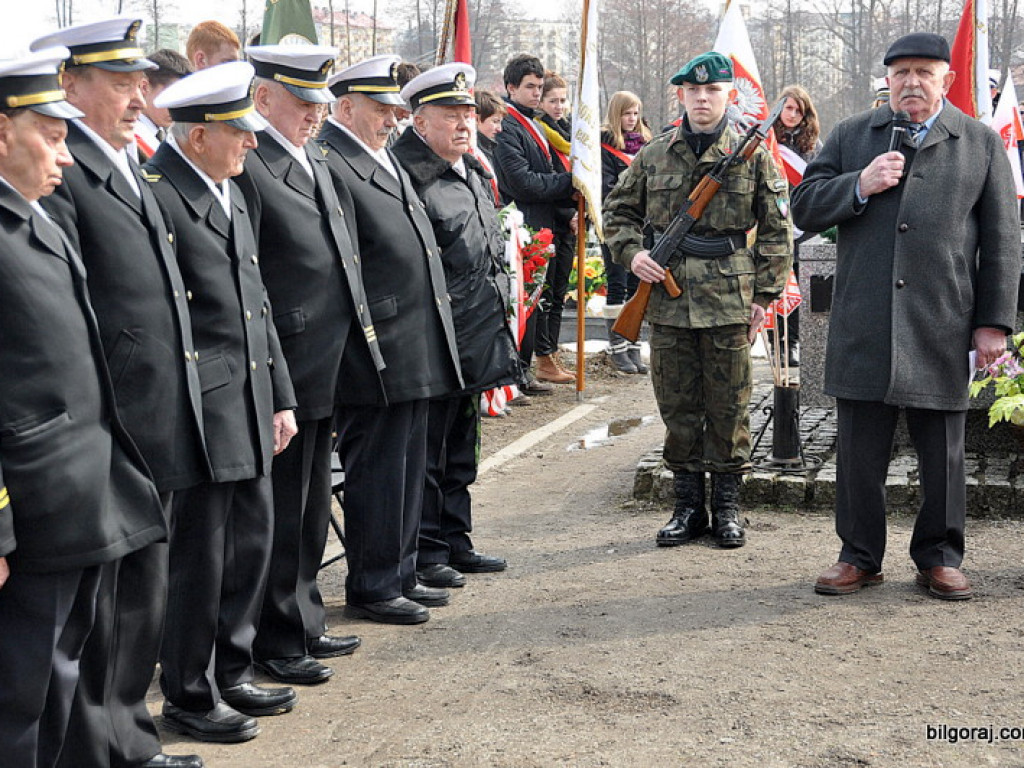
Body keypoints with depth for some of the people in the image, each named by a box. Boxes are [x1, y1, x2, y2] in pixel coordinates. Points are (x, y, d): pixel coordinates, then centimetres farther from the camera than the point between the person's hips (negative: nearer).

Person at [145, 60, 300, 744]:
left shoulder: (231, 190, 14)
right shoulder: (155, 195, -15)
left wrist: (280, 396, 17)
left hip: (250, 407, 9)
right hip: (200, 412, -9)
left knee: (252, 541, 16)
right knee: (200, 556, 2)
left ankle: (232, 673, 32)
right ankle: (189, 697, 18)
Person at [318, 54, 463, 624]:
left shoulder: (385, 157, 18)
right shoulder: (328, 161, -14)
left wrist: (435, 321, 19)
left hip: (415, 346, 10)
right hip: (376, 349, -10)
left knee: (408, 469, 17)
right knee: (376, 471, 0)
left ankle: (401, 576, 29)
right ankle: (371, 588, 13)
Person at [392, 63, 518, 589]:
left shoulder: (472, 171, 15)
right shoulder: (407, 175, -16)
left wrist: (495, 312, 22)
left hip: (476, 339, 10)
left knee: (461, 447, 17)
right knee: (428, 450, 1)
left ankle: (455, 541, 29)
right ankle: (424, 552, 12)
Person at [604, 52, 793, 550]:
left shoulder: (753, 155, 2)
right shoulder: (653, 157, 7)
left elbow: (776, 229, 3)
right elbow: (619, 212, 17)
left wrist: (764, 294, -2)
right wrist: (632, 253, -2)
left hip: (729, 302, -2)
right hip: (667, 300, 2)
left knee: (729, 407, 5)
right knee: (677, 406, 8)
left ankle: (726, 506, 17)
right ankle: (688, 505, 19)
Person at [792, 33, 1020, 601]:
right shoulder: (850, 136, 11)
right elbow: (804, 209, 8)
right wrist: (859, 186, -10)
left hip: (942, 327, -1)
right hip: (862, 326, 1)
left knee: (942, 449, 7)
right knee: (859, 447, 5)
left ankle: (939, 557, 21)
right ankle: (860, 556, 18)